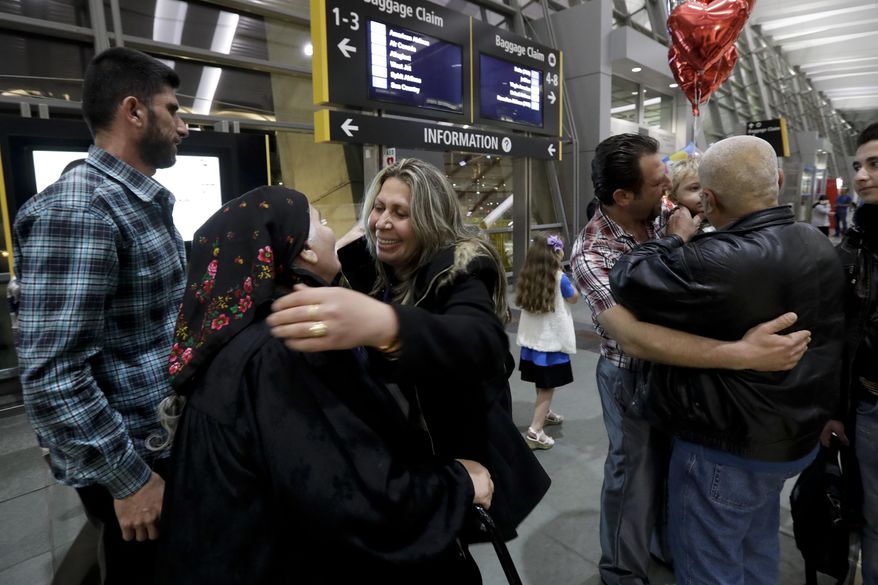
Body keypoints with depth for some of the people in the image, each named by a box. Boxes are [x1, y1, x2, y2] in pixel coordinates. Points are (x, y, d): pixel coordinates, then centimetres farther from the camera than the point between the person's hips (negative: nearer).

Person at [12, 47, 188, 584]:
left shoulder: (146, 203, 8)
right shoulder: (78, 208, -22)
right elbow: (52, 374, -26)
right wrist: (131, 479, -21)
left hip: (174, 439, 9)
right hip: (134, 456, -9)